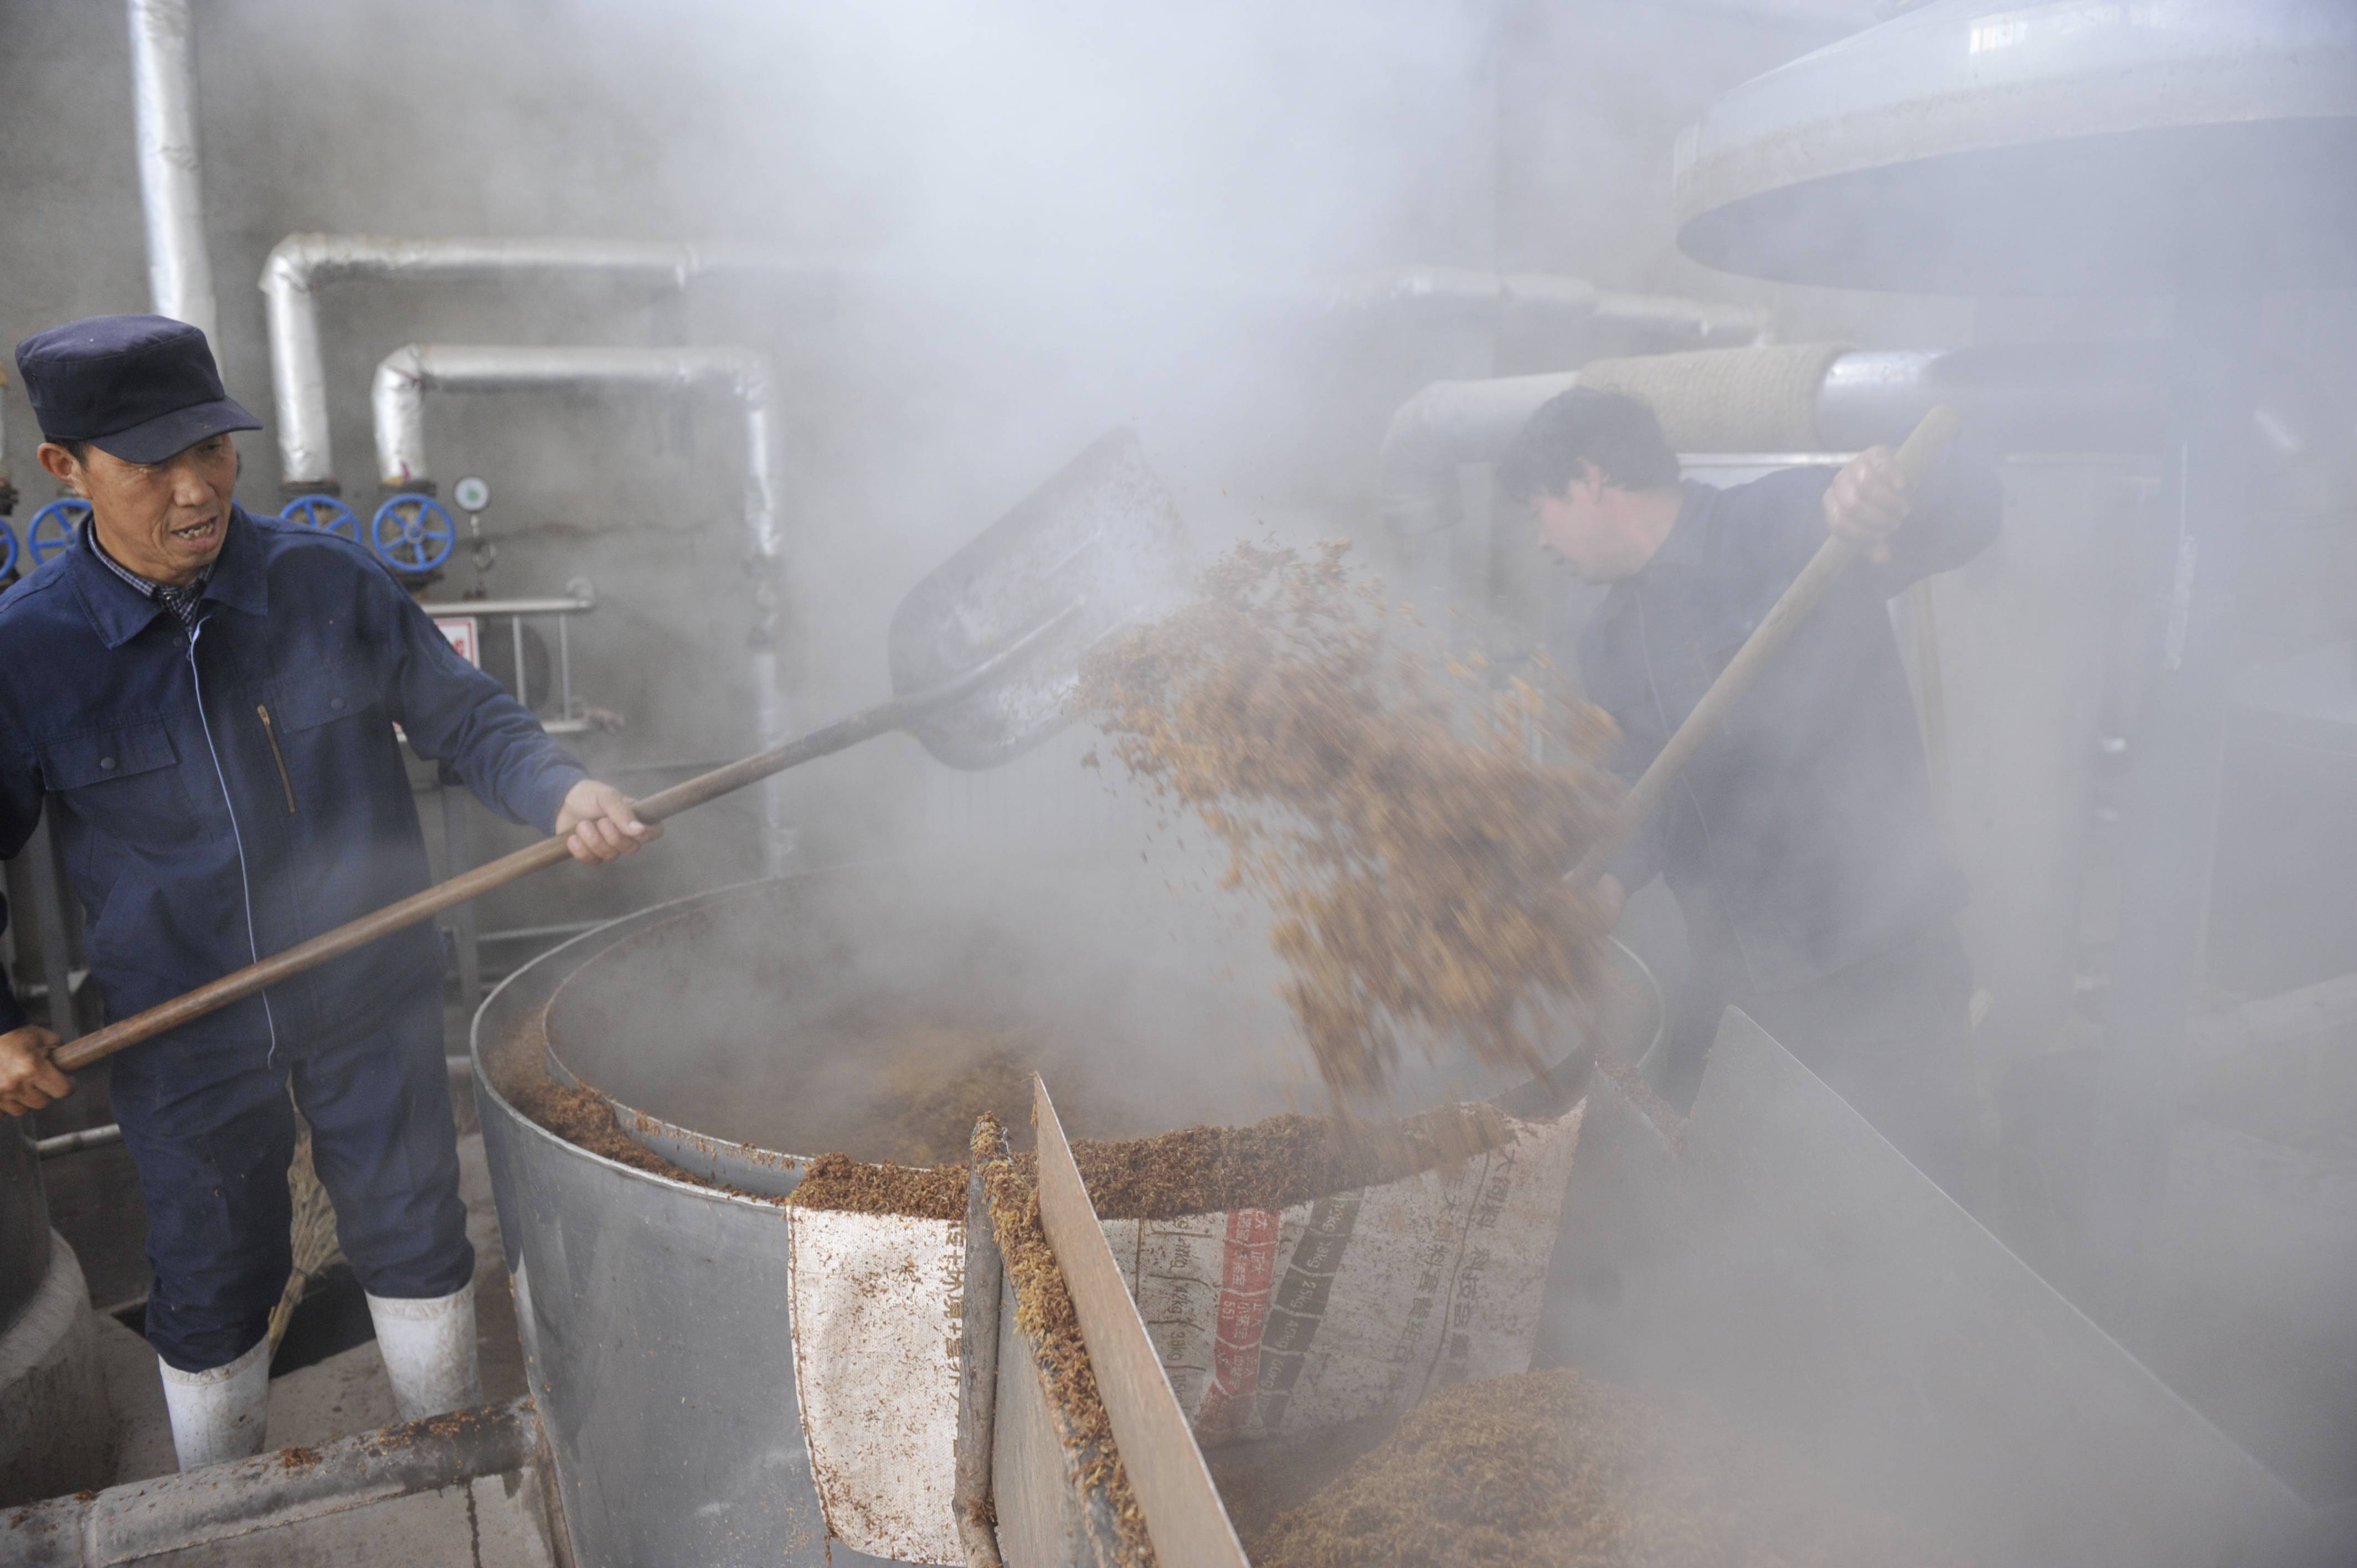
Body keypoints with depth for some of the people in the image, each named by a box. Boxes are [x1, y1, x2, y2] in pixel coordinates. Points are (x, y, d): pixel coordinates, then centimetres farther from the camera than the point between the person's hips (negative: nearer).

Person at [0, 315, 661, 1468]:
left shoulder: (328, 582, -10)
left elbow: (464, 717, -3)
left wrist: (561, 794, -22)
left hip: (370, 1000, 1)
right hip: (182, 1034, 0)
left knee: (414, 1238, 14)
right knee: (210, 1287, 17)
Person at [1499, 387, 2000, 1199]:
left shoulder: (1786, 524, -11)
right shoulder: (1609, 644, 12)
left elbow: (1967, 506, -17)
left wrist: (1886, 493, -40)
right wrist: (1611, 879, -8)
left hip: (1877, 968, -7)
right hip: (1731, 986, 7)